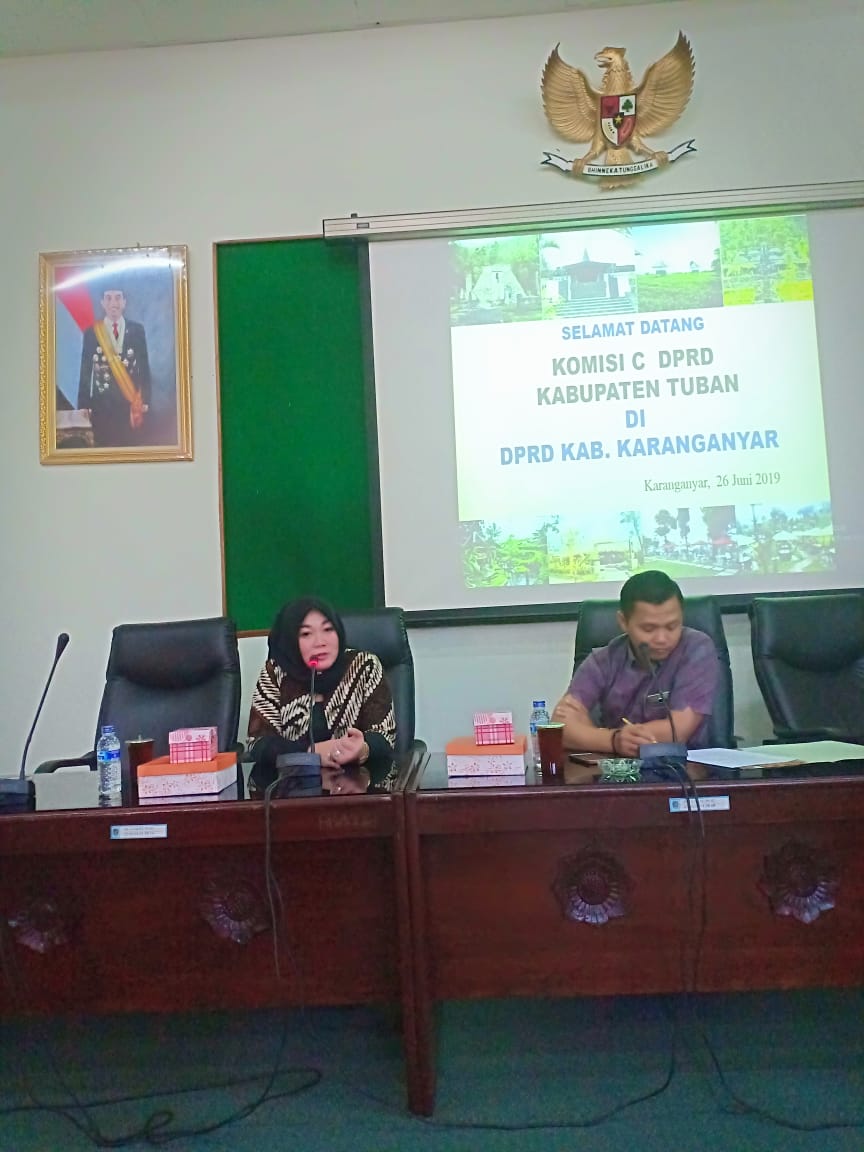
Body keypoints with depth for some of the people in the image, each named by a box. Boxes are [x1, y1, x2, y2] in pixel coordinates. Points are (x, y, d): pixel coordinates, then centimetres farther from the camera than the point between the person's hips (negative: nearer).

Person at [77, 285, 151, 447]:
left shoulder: (137, 329, 4)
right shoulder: (92, 332, 2)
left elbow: (144, 367, 6)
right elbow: (85, 371, 4)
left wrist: (145, 399, 1)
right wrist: (83, 405, 0)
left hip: (132, 402, 0)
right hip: (102, 403, 0)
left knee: (132, 446, 3)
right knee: (104, 448, 4)